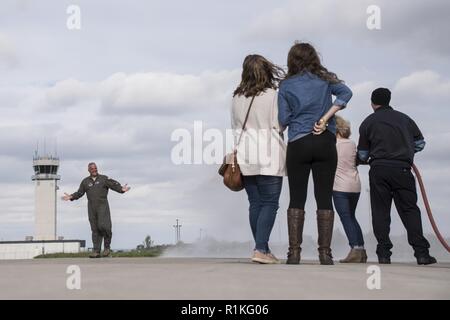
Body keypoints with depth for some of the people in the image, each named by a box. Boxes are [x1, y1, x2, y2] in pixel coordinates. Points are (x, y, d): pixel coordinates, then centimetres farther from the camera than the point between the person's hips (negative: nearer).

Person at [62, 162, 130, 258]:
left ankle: (107, 247, 1)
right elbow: (79, 193, 16)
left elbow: (114, 185, -4)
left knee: (103, 226, -17)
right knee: (95, 229, 2)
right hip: (91, 207, 3)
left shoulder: (104, 179, 6)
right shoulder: (85, 181, 14)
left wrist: (122, 189, -23)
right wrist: (71, 197, 0)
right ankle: (96, 251, 2)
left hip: (102, 205, -3)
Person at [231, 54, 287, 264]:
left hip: (245, 156, 5)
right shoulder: (271, 95, -7)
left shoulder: (237, 97, 8)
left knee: (255, 203, 9)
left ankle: (262, 249, 10)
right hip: (268, 156, -5)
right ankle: (260, 249, -15)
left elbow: (234, 127, 14)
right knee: (270, 203, -3)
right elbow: (278, 125, -7)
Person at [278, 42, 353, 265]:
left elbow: (283, 120, 1)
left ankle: (294, 252, 1)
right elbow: (345, 93, -9)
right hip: (325, 143, 1)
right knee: (324, 198, 2)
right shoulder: (325, 79, 8)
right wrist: (325, 118, -9)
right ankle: (325, 252, 0)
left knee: (297, 199, 4)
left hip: (298, 144, -1)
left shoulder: (286, 85, 4)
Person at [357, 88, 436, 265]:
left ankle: (384, 253, -1)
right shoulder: (404, 118, 13)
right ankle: (421, 252, -6)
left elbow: (362, 154, 10)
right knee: (409, 209, 2)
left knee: (380, 211, 4)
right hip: (402, 168, 1)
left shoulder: (368, 122, 9)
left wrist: (367, 160, 33)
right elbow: (420, 143, 17)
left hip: (378, 169, -1)